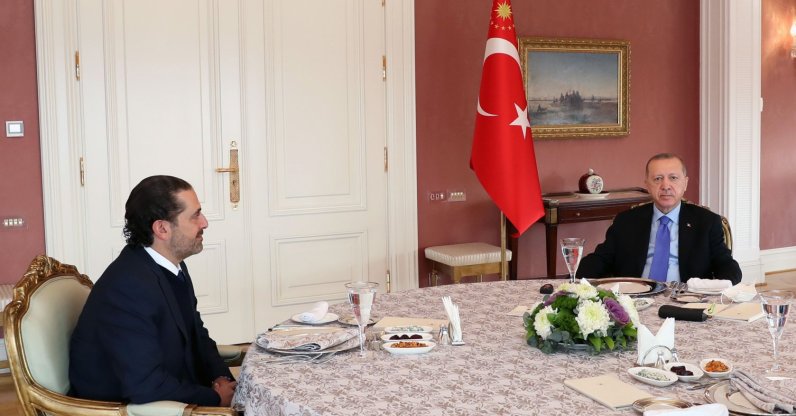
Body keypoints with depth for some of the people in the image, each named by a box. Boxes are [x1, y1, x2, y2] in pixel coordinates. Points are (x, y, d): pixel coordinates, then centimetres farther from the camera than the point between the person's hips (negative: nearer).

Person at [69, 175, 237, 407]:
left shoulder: (172, 267, 2)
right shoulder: (129, 286, -25)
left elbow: (196, 333, 11)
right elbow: (145, 386, -28)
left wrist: (221, 377, -6)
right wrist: (216, 398, -17)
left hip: (171, 396, 8)